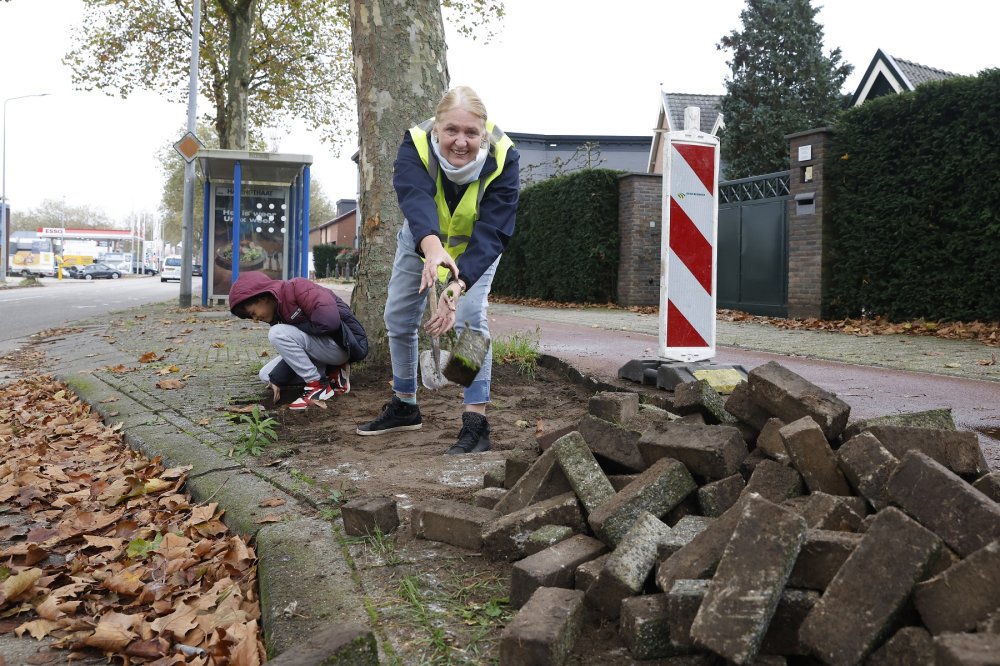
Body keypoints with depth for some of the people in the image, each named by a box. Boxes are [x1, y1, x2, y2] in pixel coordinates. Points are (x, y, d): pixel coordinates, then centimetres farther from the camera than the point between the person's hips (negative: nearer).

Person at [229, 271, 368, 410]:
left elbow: (329, 320, -30)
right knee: (266, 375, 9)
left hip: (343, 344, -10)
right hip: (320, 347, 10)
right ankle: (332, 373, 5)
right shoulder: (278, 313, 8)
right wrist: (277, 379, -6)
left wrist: (296, 328, -14)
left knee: (278, 333, -22)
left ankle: (318, 385, -12)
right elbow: (291, 352, 7)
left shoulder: (297, 287, -18)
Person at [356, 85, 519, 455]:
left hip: (475, 245, -2)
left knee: (470, 316, -22)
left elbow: (492, 232, -42)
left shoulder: (502, 157, -35)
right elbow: (415, 197, -53)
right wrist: (432, 246, -74)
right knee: (398, 316, 7)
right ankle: (404, 407, 28)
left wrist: (457, 285, -58)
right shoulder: (416, 143, -34)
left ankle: (476, 421, -15)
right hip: (421, 237, 3)